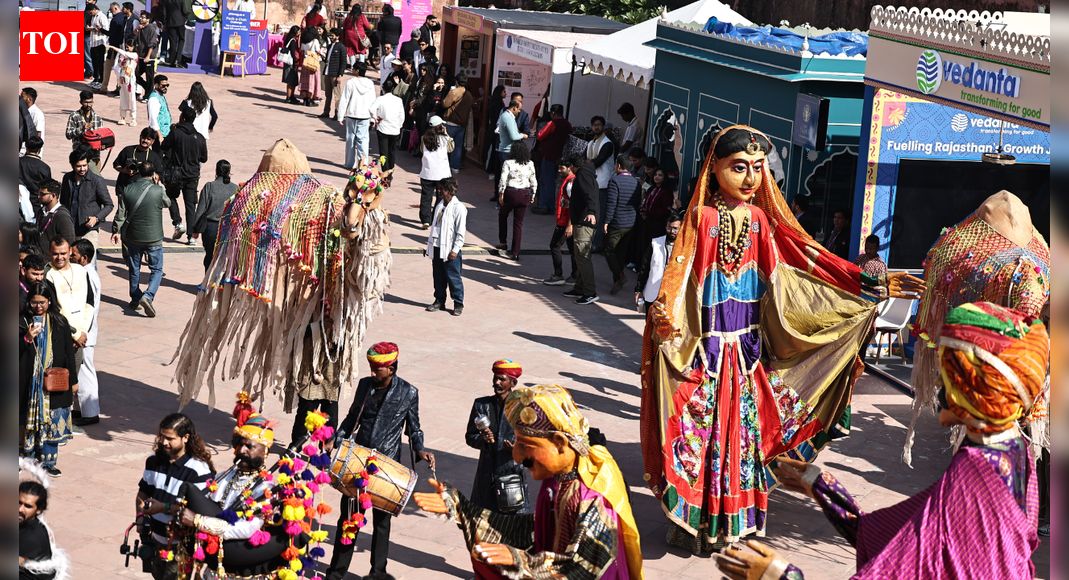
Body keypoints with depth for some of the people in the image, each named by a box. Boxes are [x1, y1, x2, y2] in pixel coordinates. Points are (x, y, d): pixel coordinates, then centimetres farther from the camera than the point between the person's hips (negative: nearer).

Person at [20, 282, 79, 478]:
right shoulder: (22, 320, -2)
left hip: (55, 383, 1)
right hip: (30, 382, -1)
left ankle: (48, 461, 11)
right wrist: (27, 338, -21)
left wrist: (73, 380, 7)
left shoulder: (59, 322, 3)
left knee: (51, 422, 3)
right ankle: (28, 456, 18)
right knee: (29, 420, 5)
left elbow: (69, 352, 7)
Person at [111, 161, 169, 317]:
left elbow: (121, 213, -1)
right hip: (154, 238, -3)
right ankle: (147, 296, -13)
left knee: (134, 269, 19)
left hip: (133, 237, 3)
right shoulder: (158, 191, -15)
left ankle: (135, 299, 29)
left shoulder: (128, 190, -7)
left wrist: (117, 230, 10)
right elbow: (168, 203, 7)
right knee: (157, 269, 7)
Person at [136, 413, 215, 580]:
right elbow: (142, 494, 15)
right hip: (156, 542, 7)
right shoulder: (154, 461, 5)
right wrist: (141, 516, -4)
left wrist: (165, 508, -25)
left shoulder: (200, 471, -19)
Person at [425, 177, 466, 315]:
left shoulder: (458, 208, -12)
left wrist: (455, 250, -16)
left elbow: (461, 232, -13)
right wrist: (429, 246, 19)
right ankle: (439, 301, 25)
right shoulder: (440, 206, 11)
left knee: (453, 277, 0)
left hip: (450, 250, -7)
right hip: (437, 247, 7)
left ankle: (458, 304, 10)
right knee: (438, 276, 13)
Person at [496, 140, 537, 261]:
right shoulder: (530, 164, 1)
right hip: (525, 195, 2)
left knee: (502, 215, 26)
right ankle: (515, 253, 7)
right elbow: (534, 182, 4)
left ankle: (503, 243, 25)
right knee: (519, 223, 8)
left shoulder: (508, 163, -9)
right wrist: (532, 195, 15)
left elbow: (503, 180, -14)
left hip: (511, 193, -2)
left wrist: (501, 194, -5)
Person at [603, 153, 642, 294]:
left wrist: (606, 221, -15)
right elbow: (639, 203, 12)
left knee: (610, 251, 1)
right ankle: (617, 280, 25)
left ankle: (619, 275, -17)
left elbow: (611, 203, -19)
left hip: (616, 223, -6)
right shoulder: (637, 182, 6)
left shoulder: (615, 181, -15)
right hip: (631, 224, 6)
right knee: (622, 251, 17)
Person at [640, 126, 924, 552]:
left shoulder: (762, 220, 5)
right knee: (700, 428, 0)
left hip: (748, 349, 4)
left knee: (743, 427, 9)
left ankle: (730, 524, 20)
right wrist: (662, 311, -37)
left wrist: (874, 284, -3)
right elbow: (679, 270, -16)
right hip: (705, 347, -4)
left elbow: (811, 259, 3)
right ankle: (691, 523, 12)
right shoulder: (702, 218, -7)